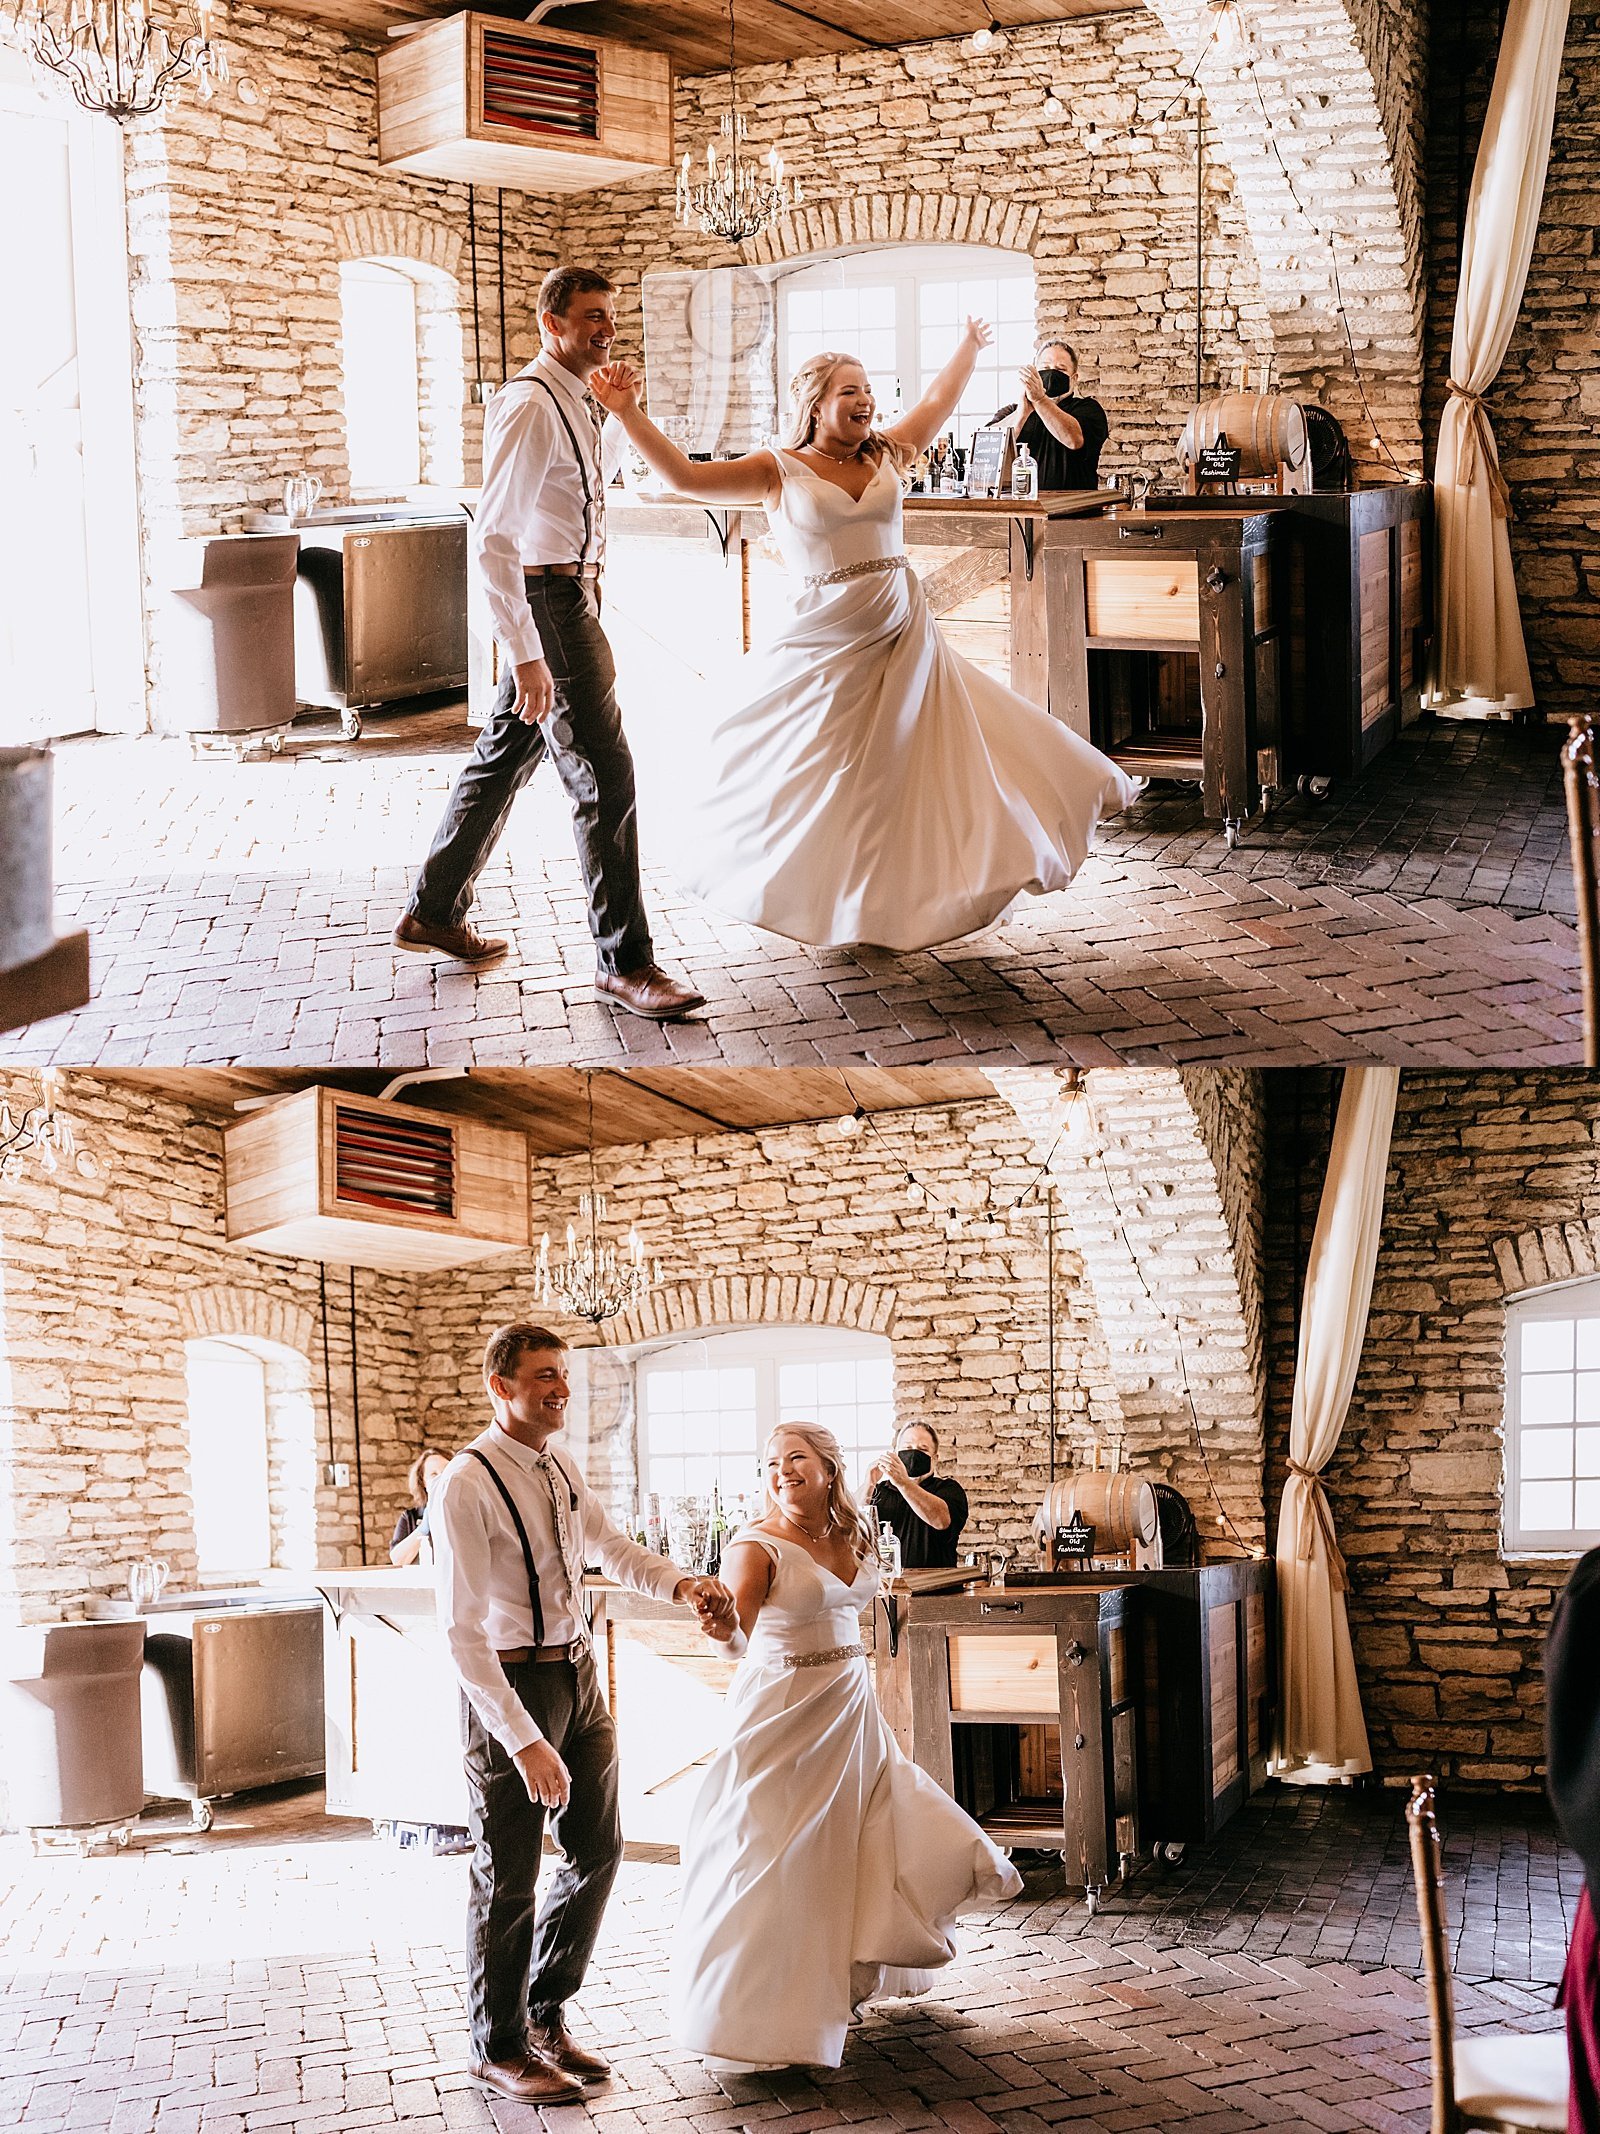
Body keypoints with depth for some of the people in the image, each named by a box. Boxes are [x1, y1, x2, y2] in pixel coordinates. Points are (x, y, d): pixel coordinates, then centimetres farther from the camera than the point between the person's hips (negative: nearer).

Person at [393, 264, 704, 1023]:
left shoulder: (574, 402, 10)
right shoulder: (529, 405, -20)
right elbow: (492, 535, -26)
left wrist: (619, 412, 14)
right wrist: (524, 653, -28)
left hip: (571, 596, 10)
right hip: (549, 600, -10)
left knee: (504, 757, 19)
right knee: (605, 777, -9)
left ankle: (433, 910, 32)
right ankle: (624, 963, -3)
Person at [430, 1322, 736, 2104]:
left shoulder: (559, 1470, 3)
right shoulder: (468, 1485, -21)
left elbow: (613, 1548, 21)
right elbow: (462, 1629, -25)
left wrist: (683, 1584, 1)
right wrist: (524, 1741, -29)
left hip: (578, 1671, 8)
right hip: (511, 1684, -8)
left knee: (597, 1849, 16)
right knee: (508, 1877, 5)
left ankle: (546, 2013, 35)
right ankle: (499, 2048, 24)